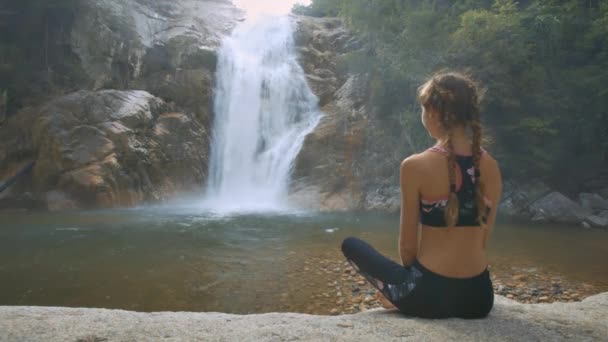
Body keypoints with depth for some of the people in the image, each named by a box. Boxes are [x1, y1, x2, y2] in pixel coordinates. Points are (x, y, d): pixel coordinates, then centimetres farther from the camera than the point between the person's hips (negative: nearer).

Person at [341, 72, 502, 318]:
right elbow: (483, 238, 8)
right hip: (479, 296, 6)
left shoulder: (415, 166, -15)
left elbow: (408, 245, -8)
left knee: (350, 245, 16)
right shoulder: (491, 167, 0)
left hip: (428, 293, -5)